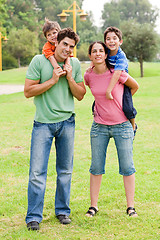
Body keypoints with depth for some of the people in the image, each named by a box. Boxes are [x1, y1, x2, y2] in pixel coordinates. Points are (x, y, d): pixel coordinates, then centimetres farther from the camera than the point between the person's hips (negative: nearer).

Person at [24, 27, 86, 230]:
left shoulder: (75, 64, 5)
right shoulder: (39, 61, -5)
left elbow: (80, 95, 7)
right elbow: (28, 91, -8)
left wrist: (70, 79, -9)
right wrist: (52, 80, -14)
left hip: (67, 122, 3)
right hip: (43, 122, -3)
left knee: (65, 170, 10)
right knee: (37, 171, -6)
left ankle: (62, 210, 24)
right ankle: (33, 217, 3)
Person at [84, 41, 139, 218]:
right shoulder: (88, 76, -2)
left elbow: (135, 86, 6)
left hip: (122, 125, -2)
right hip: (99, 126, 3)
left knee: (127, 168, 1)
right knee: (96, 168, 5)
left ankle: (130, 206, 12)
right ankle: (93, 205, 17)